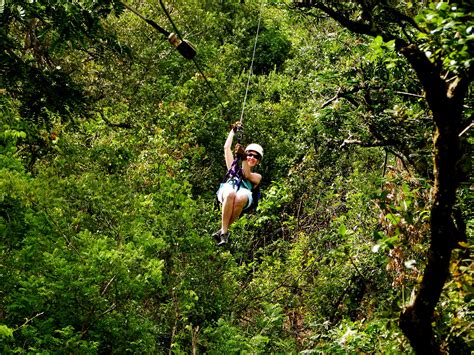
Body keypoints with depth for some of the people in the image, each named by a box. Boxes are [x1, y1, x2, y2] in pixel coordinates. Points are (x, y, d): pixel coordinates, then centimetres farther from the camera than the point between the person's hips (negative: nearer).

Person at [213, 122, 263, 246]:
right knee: (230, 194, -39)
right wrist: (234, 131, 34)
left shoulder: (257, 177, 32)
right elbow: (226, 148, 35)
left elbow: (247, 175, 10)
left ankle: (223, 230, -31)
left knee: (241, 197, -40)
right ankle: (224, 231, -39)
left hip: (244, 193, -1)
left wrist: (243, 158, -1)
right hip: (227, 190, 1)